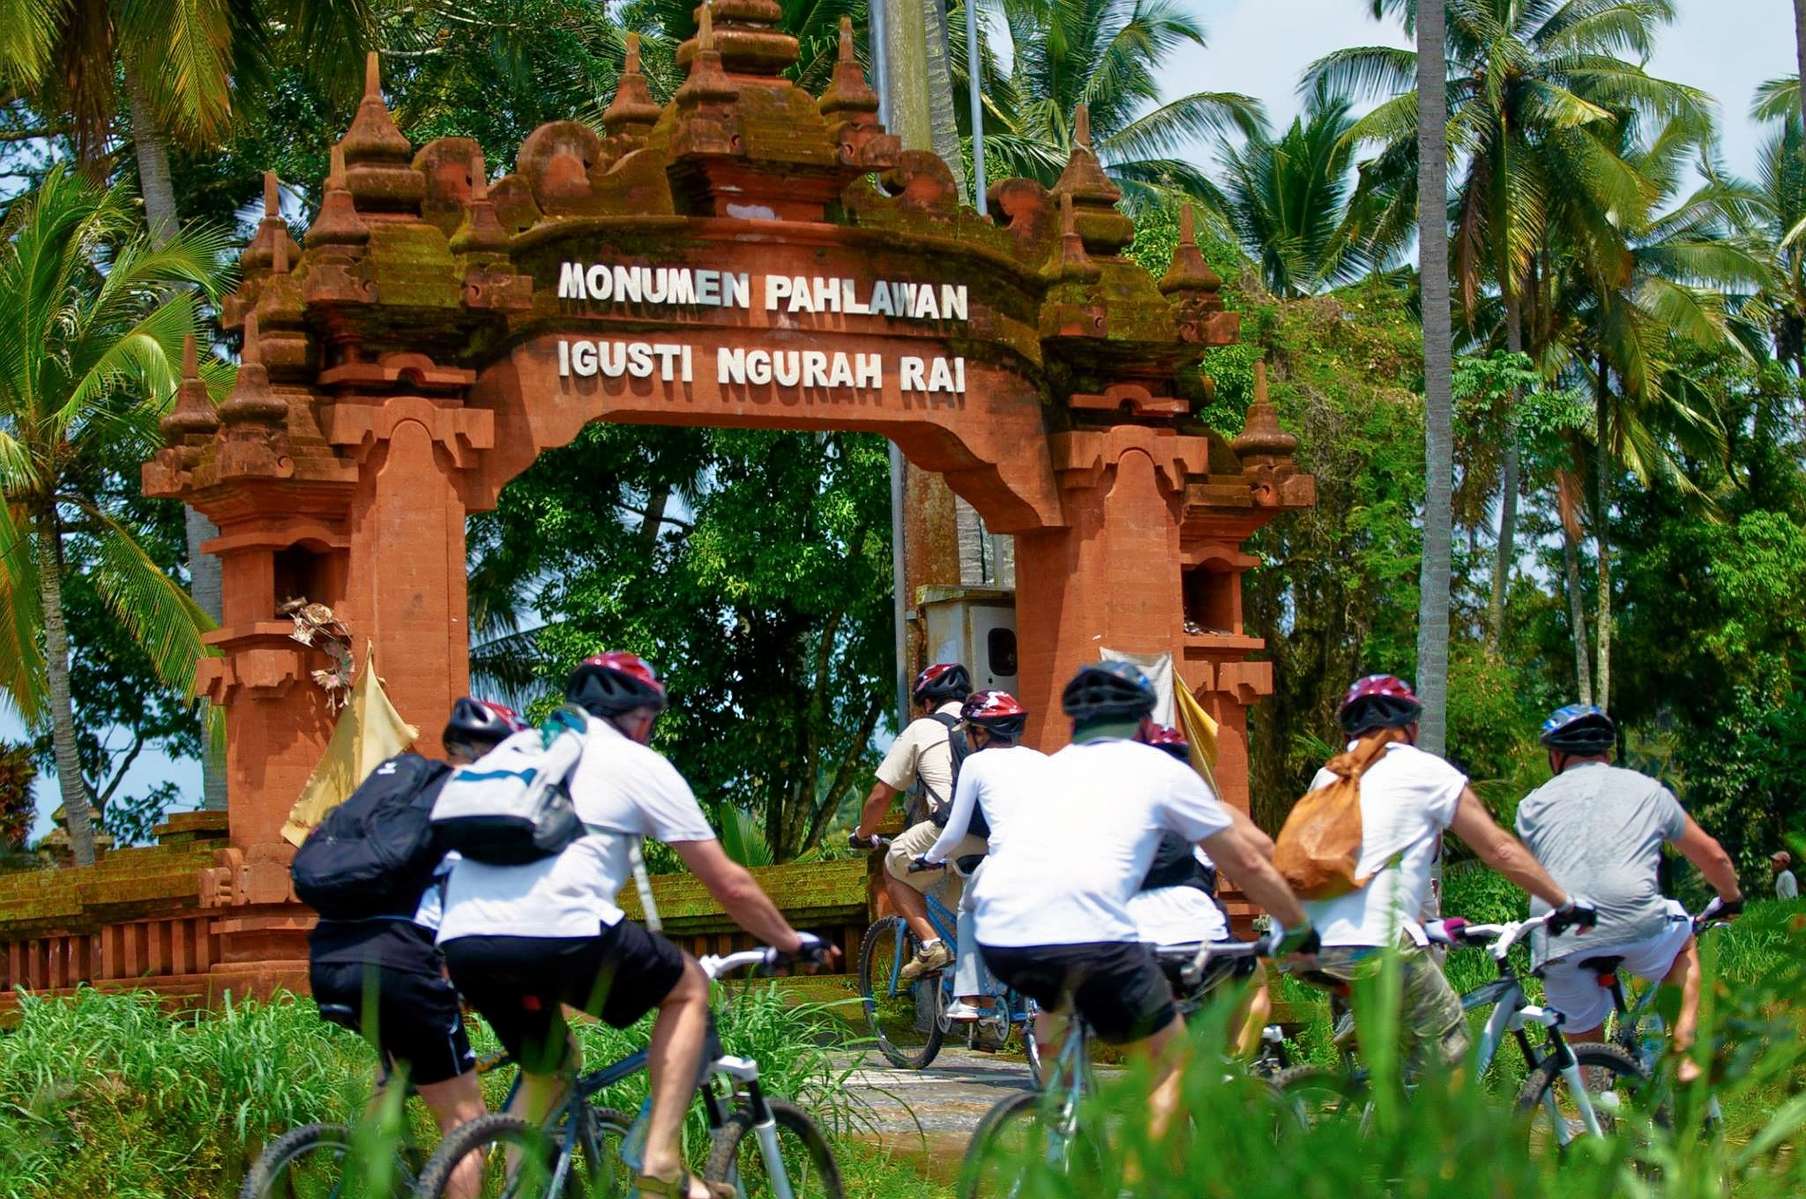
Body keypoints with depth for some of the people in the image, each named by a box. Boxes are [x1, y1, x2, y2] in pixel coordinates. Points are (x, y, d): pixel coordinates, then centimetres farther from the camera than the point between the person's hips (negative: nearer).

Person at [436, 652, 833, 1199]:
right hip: (555, 928, -6)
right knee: (689, 986, 19)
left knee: (547, 1065, 30)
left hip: (460, 939, 6)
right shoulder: (640, 765, 15)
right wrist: (794, 942, 32)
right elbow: (731, 887, 17)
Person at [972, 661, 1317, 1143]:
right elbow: (1247, 864, 26)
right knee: (1172, 1065, 12)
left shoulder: (1053, 766, 31)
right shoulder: (1160, 770, 19)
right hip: (1085, 930, -5)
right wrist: (1298, 928, 41)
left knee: (1056, 997, 38)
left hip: (996, 933, 5)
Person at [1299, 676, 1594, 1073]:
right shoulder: (1425, 771, 8)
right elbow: (1500, 849, 11)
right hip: (1373, 945, -6)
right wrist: (1567, 904, 23)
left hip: (1302, 948, 6)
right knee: (1448, 1046, 6)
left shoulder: (1329, 776, 24)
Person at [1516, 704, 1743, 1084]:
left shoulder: (1534, 804, 19)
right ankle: (1684, 1055, 19)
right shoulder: (1646, 790, 21)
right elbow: (1713, 857, 30)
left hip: (1560, 947, 1)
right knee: (1684, 944, 32)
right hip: (1636, 926, 0)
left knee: (1585, 1048, 21)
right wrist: (1732, 898, 51)